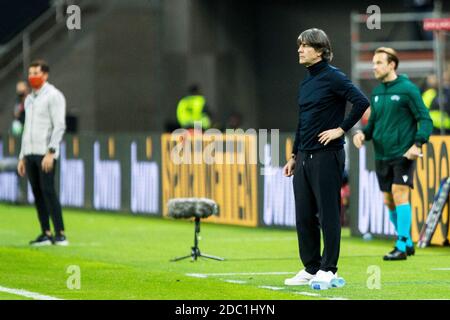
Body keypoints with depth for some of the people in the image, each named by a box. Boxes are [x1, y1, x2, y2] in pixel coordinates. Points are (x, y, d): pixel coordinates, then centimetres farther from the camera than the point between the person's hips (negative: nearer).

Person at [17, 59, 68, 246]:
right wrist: (22, 157, 17)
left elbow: (59, 126, -15)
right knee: (37, 194, 4)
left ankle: (60, 234, -15)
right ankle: (46, 234, 5)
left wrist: (50, 153, -23)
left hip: (46, 153, -8)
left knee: (48, 191, -15)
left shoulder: (54, 96, -7)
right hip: (30, 154, 8)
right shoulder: (29, 99, 18)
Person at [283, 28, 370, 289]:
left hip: (327, 155, -8)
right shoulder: (306, 83, 15)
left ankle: (328, 270, 2)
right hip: (304, 157, 8)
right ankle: (311, 270, 18)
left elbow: (362, 102, -20)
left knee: (328, 214, -3)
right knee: (304, 216, 10)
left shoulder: (333, 77, -10)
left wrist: (341, 129, -16)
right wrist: (295, 156, 21)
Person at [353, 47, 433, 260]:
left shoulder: (407, 89, -7)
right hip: (382, 155, 7)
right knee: (389, 201, 7)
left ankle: (401, 247, -12)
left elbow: (425, 120, -7)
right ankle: (407, 243, 21)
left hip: (403, 154, -7)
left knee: (399, 195, -14)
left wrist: (418, 144, -20)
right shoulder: (376, 93, 13)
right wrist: (362, 133, 0)